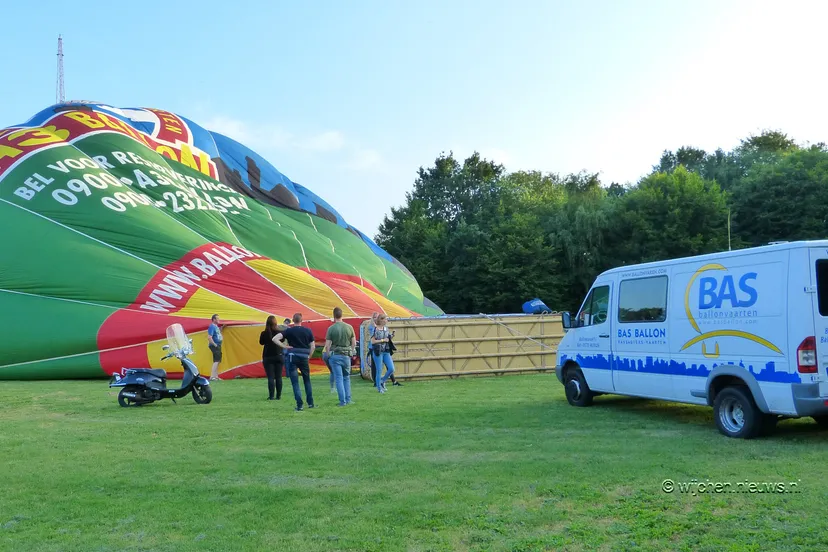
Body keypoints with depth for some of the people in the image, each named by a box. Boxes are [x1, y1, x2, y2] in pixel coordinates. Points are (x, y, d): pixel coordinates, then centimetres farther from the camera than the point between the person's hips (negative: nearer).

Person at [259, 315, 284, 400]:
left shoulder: (264, 333, -10)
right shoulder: (279, 332, -6)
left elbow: (261, 342, 7)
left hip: (268, 357, -2)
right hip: (278, 356, 2)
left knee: (270, 377, -2)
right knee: (278, 377, 7)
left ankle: (271, 396, -6)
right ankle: (278, 396, 8)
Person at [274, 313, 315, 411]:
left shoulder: (289, 331, -2)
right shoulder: (308, 331, 4)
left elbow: (275, 339, -12)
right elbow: (313, 347, 4)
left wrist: (285, 346, -7)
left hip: (292, 357, -2)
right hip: (304, 358, 2)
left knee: (295, 383, 1)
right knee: (307, 380, 19)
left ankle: (299, 406, -3)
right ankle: (310, 403, 21)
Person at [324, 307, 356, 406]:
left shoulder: (331, 328, -8)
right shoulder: (349, 327, 0)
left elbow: (327, 345, -8)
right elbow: (354, 343, 6)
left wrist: (328, 356, 6)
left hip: (335, 355, -3)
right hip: (346, 356, 3)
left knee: (339, 378, 1)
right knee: (346, 377, 17)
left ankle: (342, 401, 1)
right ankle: (348, 399, 16)